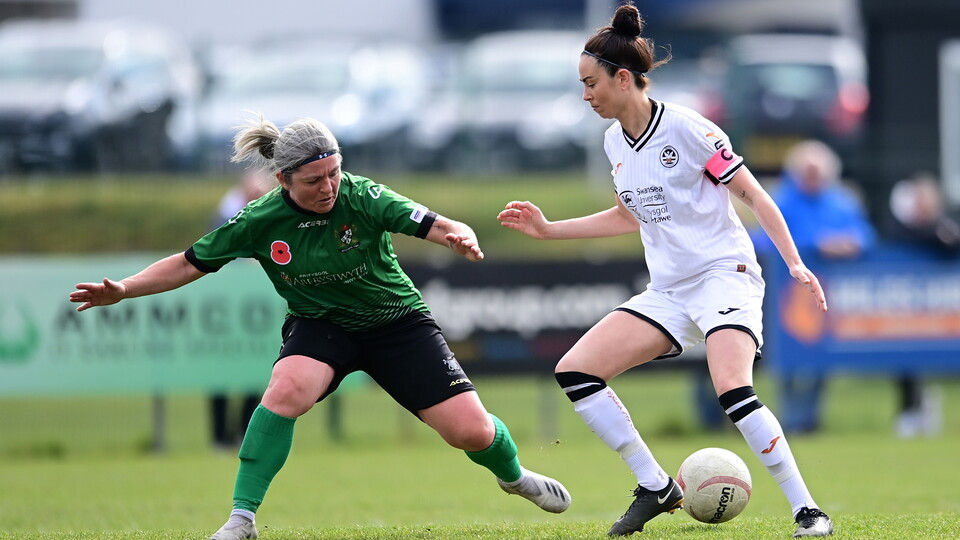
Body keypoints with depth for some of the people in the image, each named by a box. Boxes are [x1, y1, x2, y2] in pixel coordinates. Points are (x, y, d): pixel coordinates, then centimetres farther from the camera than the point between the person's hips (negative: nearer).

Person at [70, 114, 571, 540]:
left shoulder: (361, 197, -23)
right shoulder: (260, 222, -17)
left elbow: (438, 227, -29)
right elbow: (189, 264, -7)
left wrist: (460, 237, -52)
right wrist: (122, 289, -17)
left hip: (396, 322, 0)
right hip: (319, 325, 0)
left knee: (471, 431, -6)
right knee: (287, 388, -34)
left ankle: (512, 474, 33)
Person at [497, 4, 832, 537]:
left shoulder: (687, 129, -13)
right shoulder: (615, 143, 9)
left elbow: (754, 195, -9)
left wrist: (795, 263, -17)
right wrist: (548, 229, 21)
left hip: (723, 274, -8)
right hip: (667, 289, 8)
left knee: (732, 391, -31)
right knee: (573, 371, -6)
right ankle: (657, 488, 1)